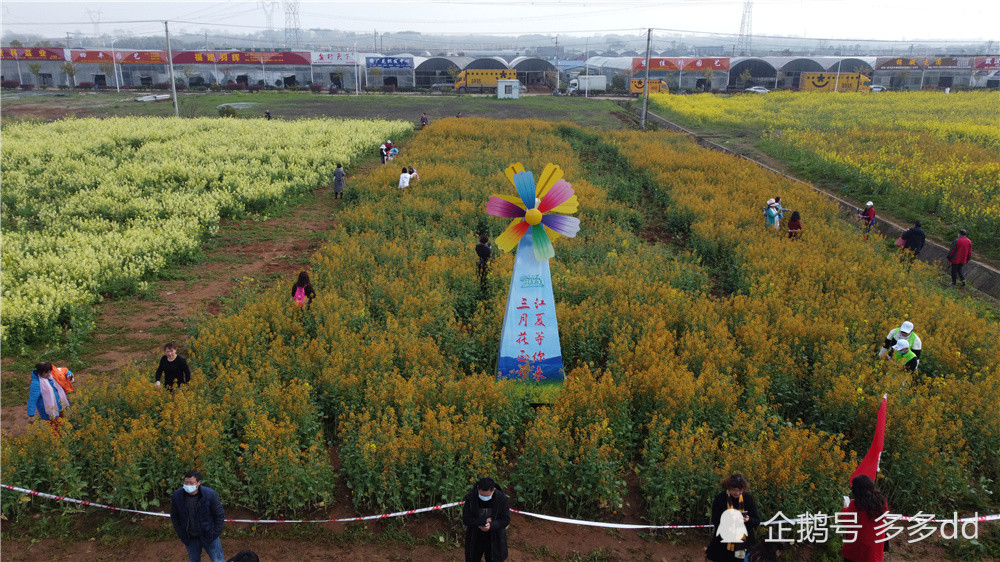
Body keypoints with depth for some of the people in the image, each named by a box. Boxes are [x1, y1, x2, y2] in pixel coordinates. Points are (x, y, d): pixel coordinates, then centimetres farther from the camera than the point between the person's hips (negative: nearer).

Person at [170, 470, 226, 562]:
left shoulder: (210, 494, -20)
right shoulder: (177, 496, -13)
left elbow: (220, 514, -8)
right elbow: (174, 517, 2)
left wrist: (215, 533, -12)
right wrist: (182, 535, -1)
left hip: (208, 536, -2)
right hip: (190, 539, 2)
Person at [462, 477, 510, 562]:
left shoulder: (501, 499, -17)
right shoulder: (470, 497, -17)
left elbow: (506, 519, -12)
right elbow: (466, 519, -15)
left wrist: (491, 525, -29)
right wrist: (484, 521, -25)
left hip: (494, 539, 0)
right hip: (475, 539, 0)